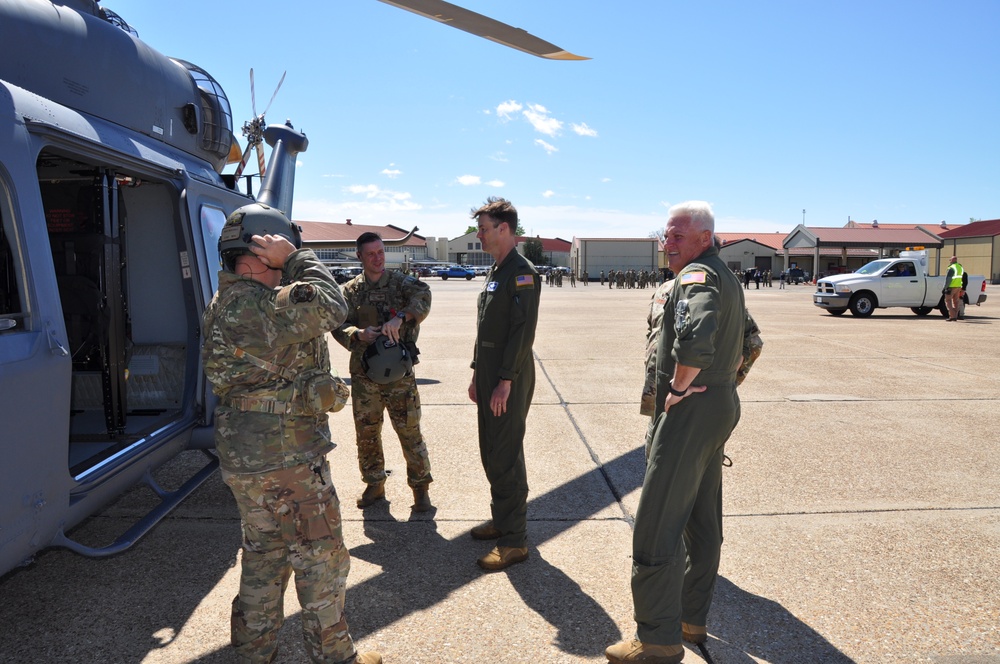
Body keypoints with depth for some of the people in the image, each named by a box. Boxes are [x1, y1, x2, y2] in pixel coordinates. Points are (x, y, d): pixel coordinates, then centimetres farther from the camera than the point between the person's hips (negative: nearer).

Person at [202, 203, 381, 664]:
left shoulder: (224, 302, 8)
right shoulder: (262, 306, -24)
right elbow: (332, 307, -17)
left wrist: (289, 267, 3)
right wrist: (297, 258, -12)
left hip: (242, 458, 9)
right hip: (286, 461, -9)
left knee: (264, 556, 23)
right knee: (322, 561, 8)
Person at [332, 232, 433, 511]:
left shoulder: (400, 283, 0)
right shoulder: (350, 290, 7)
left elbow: (423, 295, -22)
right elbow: (338, 326, -1)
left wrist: (400, 317, -38)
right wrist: (359, 334, -22)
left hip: (399, 372, -3)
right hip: (363, 373, 3)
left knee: (410, 431, 1)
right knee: (366, 433, 13)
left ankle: (420, 486, 16)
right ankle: (374, 485, 30)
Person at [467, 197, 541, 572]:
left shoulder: (522, 272, -14)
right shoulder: (495, 272, 16)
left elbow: (523, 331, -20)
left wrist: (505, 380, -21)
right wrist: (477, 373, 17)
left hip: (509, 380, -9)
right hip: (490, 375, 10)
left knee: (506, 459, -4)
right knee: (491, 453, 17)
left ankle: (514, 541, 7)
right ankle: (501, 520, 32)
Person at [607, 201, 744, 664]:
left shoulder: (696, 276, -16)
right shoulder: (726, 277, 16)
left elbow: (695, 342, -36)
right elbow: (738, 347, 26)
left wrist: (680, 386, -21)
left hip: (692, 408, -11)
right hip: (722, 403, 11)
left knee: (656, 523, -5)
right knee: (703, 519, 17)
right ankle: (692, 618, 30)